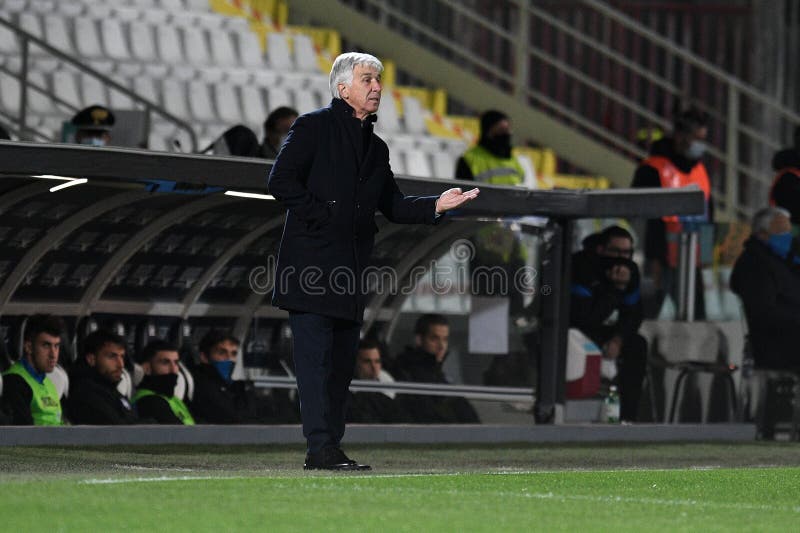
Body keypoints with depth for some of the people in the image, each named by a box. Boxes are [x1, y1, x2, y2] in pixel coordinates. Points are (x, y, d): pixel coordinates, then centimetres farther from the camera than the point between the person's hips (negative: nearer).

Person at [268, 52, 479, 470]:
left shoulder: (376, 148, 21)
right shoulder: (313, 127, -1)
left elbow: (392, 205, 19)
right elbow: (281, 181, -9)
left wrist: (436, 205, 5)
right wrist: (320, 215, -13)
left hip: (350, 270, 7)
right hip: (312, 263, -7)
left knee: (342, 361, 7)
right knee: (316, 355, -10)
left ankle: (330, 449, 10)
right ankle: (321, 448, -13)